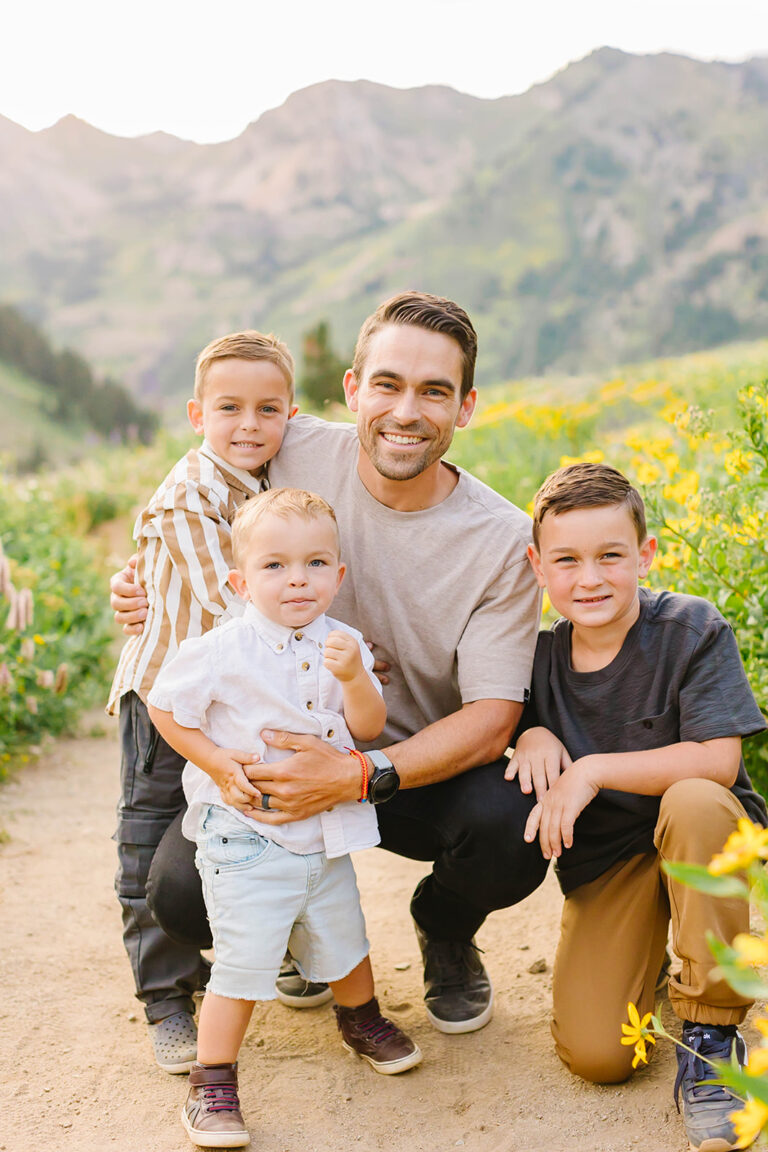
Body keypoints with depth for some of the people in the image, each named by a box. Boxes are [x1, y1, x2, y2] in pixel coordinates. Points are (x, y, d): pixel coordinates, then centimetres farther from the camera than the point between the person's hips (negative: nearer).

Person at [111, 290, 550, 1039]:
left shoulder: (503, 542, -15)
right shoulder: (294, 455, -11)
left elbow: (492, 719, -18)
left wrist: (360, 776, -34)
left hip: (424, 768, -1)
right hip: (281, 752, 1)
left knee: (512, 831, -31)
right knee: (181, 891, -23)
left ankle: (445, 932, 9)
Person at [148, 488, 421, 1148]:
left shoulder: (342, 645, -1)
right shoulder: (224, 650, -16)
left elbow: (368, 729, -4)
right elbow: (164, 707, -6)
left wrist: (353, 678, -22)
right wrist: (219, 762, -14)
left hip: (326, 835, 5)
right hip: (245, 838, -5)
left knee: (344, 940, 21)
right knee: (243, 962, -8)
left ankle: (361, 1020, 50)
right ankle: (212, 1082, 11)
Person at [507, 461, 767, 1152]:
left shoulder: (691, 630, -15)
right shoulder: (542, 654, -3)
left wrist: (594, 770, -25)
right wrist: (532, 735, -9)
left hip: (704, 837, -2)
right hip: (603, 857, 3)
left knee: (692, 801, -40)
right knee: (595, 1056, -15)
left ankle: (710, 1028, -21)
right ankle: (642, 954, 22)